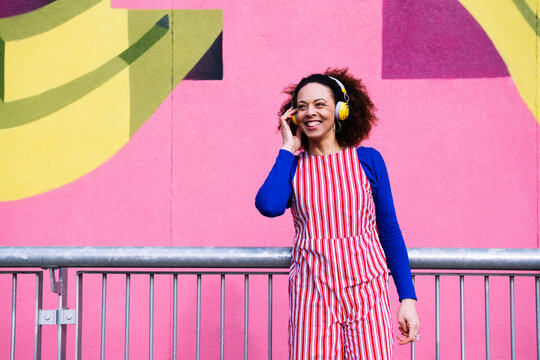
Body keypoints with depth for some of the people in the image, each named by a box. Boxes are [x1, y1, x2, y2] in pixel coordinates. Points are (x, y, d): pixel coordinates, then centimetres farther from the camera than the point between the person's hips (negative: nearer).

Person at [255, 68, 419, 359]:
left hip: (365, 292, 0)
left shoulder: (368, 161, 5)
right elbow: (268, 206, -16)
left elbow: (390, 232, 8)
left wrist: (407, 298, 3)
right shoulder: (292, 166, 6)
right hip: (311, 294, 0)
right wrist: (288, 149, -3)